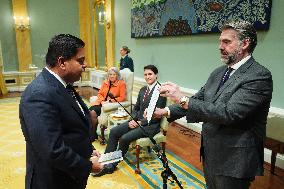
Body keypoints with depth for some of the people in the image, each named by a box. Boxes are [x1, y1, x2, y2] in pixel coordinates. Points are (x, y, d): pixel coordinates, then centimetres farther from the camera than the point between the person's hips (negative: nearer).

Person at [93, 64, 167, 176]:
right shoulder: (142, 90, 13)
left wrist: (140, 123, -17)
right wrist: (133, 120, -2)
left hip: (150, 125, -8)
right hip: (137, 121, 8)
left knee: (125, 138, -23)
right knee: (113, 131, -9)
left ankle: (112, 166, -3)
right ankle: (106, 162, -4)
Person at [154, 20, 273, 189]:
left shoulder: (259, 76, -19)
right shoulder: (219, 73, 6)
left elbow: (228, 113, -29)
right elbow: (198, 100, 9)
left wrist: (182, 99, -29)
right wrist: (167, 111, -4)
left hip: (233, 161, -7)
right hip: (210, 154, 7)